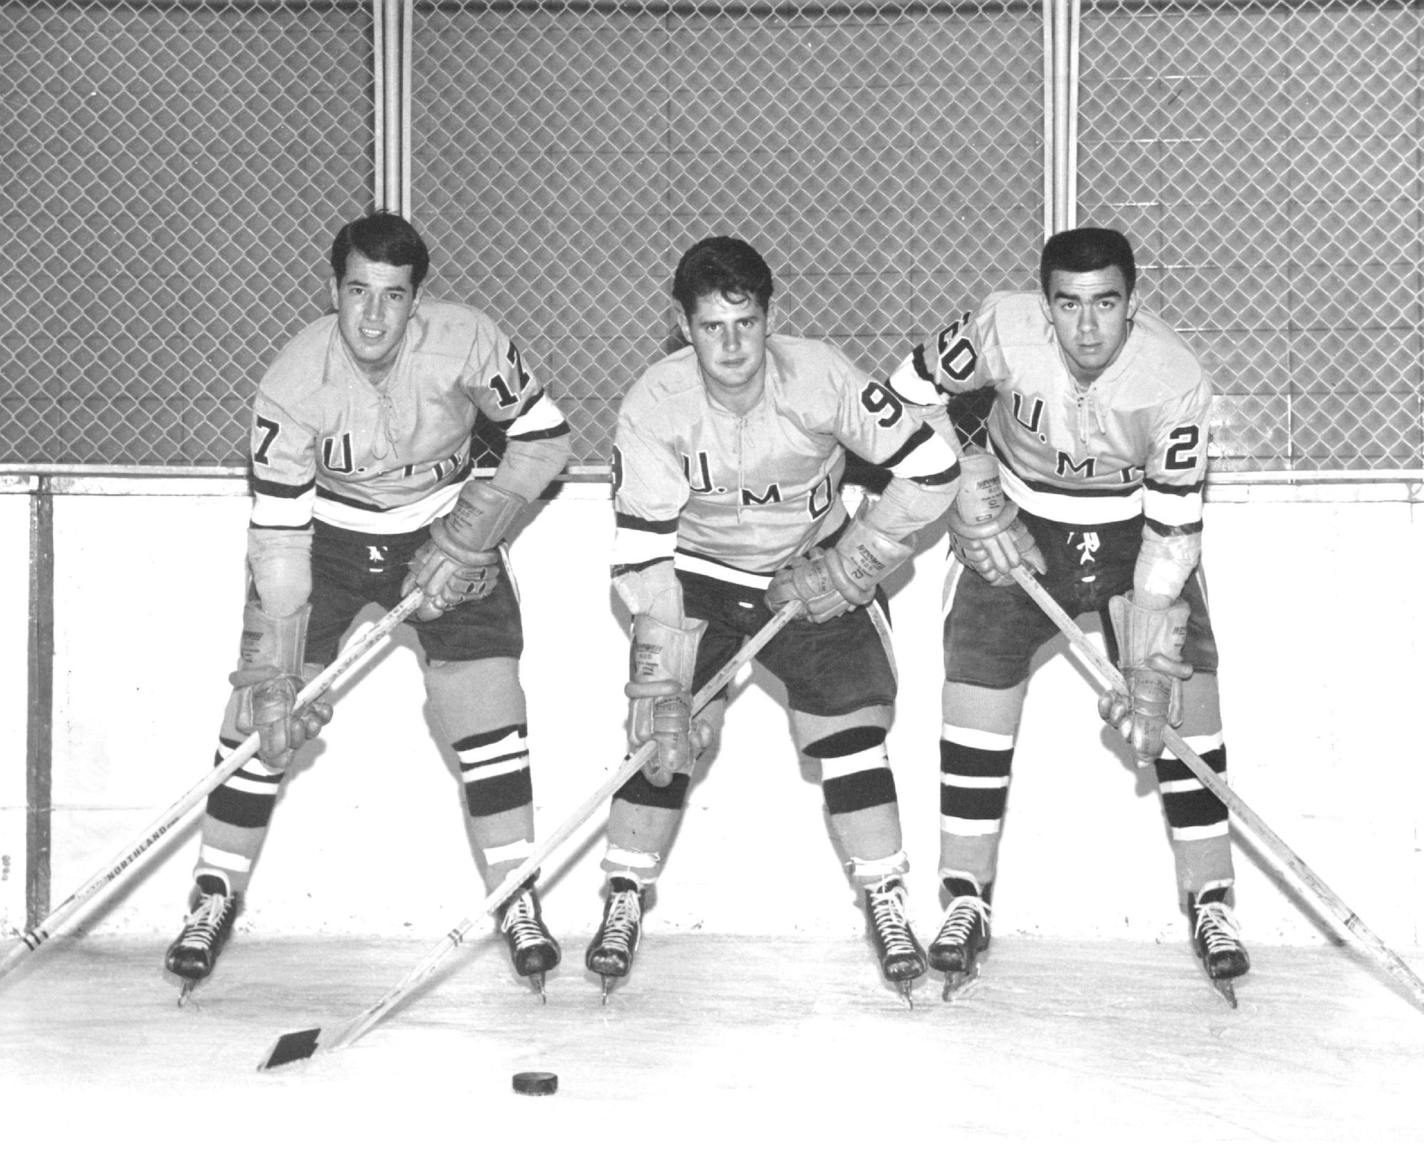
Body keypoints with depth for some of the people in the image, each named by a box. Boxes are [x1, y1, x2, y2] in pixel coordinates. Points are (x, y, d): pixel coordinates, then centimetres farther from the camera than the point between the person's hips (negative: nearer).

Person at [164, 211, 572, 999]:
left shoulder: (466, 343, -24)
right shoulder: (292, 383, -25)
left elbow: (543, 439, -9)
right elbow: (277, 536, -23)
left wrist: (466, 541, -17)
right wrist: (272, 679, -25)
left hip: (446, 533, 1)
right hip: (324, 537, 0)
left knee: (488, 717, -9)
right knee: (262, 722, -7)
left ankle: (518, 906, 6)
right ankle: (215, 898, 11)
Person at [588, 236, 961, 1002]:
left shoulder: (820, 377, -24)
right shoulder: (654, 406, -23)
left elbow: (932, 468, -19)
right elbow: (642, 553, -22)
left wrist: (847, 567, -18)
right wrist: (662, 683, -28)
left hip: (816, 574, 0)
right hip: (699, 577, 0)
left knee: (848, 731, -8)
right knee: (663, 734, -10)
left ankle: (888, 910, 5)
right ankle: (623, 904, 4)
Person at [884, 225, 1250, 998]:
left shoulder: (1175, 379, -27)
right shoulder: (1004, 330, -26)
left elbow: (1171, 534, -24)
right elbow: (910, 394, -9)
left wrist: (1149, 675, -27)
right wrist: (970, 506, -13)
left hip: (1135, 529, -1)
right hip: (1015, 527, 1)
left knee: (1186, 699, -10)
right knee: (976, 696, -6)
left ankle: (1210, 905, 3)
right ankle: (966, 904, 8)